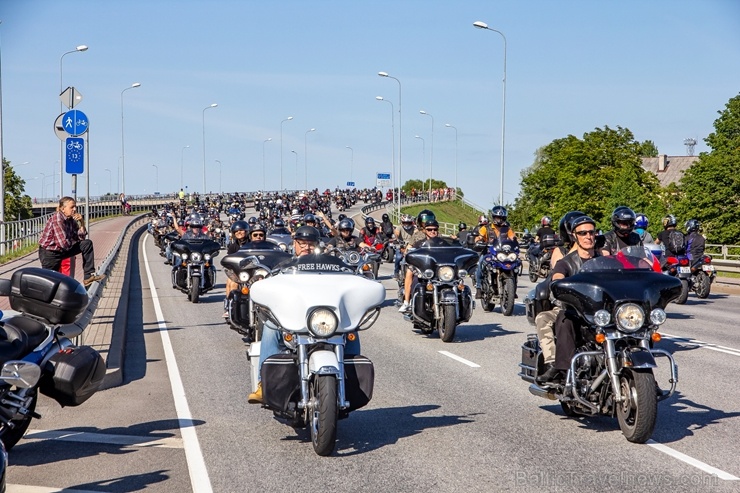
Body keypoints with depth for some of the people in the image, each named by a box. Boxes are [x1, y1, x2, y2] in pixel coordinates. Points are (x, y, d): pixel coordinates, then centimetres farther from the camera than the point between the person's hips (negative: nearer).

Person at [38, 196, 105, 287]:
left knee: (87, 244, 1)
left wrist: (81, 222, -8)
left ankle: (89, 276, 2)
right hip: (49, 253, -8)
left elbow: (82, 237, 6)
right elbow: (63, 244, -30)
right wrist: (74, 241, -9)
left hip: (63, 250, 8)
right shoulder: (57, 218, -24)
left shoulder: (71, 219, 0)